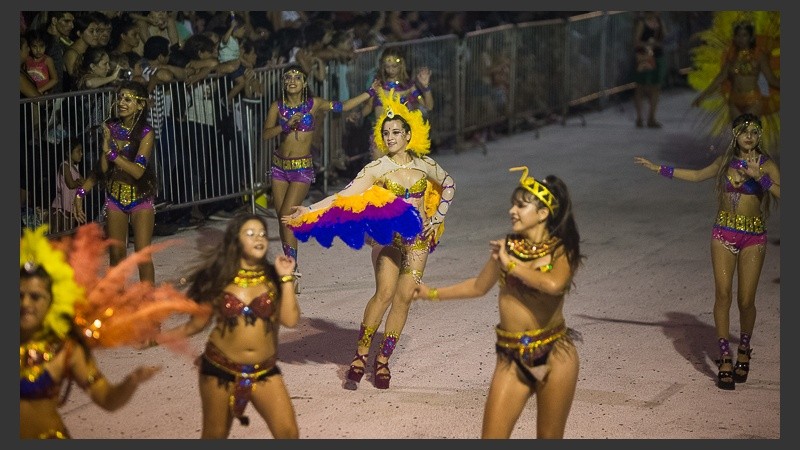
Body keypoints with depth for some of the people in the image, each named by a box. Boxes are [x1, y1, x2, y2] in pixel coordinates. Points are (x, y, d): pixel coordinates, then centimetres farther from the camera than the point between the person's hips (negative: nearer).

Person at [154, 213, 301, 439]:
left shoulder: (273, 278, 0)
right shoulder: (219, 279, -3)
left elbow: (290, 320, -11)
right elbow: (196, 323, 4)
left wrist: (286, 279, -12)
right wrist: (155, 337, -1)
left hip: (264, 371, 1)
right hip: (221, 369, -1)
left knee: (288, 433, -7)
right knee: (215, 435, 9)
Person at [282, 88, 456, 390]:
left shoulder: (424, 164, 0)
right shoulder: (378, 168, -9)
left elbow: (448, 185, 17)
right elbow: (345, 196, -18)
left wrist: (437, 219, 8)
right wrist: (308, 211, -28)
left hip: (418, 238, 3)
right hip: (387, 236, -2)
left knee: (404, 297, 0)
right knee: (384, 293, -16)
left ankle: (383, 360, 9)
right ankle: (360, 357, -9)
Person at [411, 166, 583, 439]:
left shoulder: (562, 251, -6)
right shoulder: (507, 246, 4)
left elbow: (554, 284, -30)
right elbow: (479, 286, 22)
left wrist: (511, 264, -16)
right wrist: (432, 293, 23)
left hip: (554, 356, -3)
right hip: (512, 358, 3)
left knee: (549, 437, 6)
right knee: (492, 436, -2)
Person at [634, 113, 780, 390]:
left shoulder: (766, 165, -1)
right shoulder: (726, 161, 8)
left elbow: (780, 194, -15)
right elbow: (698, 175, 24)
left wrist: (759, 176, -27)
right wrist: (658, 169, 25)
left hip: (753, 237, -2)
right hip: (724, 234, 2)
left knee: (746, 300, -4)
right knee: (723, 296, -9)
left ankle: (744, 350, 22)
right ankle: (725, 360, -5)